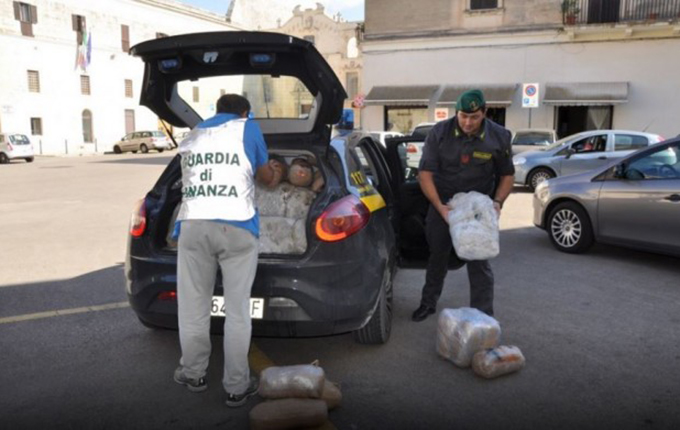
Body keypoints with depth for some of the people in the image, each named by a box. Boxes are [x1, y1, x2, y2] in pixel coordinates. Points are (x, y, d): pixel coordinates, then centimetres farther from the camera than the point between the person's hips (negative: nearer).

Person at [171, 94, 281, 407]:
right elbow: (266, 178, 20)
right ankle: (237, 386, 12)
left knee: (193, 305, 13)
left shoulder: (192, 135, 24)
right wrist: (271, 171, 46)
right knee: (237, 309, 5)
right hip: (236, 225, -2)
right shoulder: (248, 128, 13)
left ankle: (194, 374, 28)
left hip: (193, 224, 3)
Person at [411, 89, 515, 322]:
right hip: (442, 204, 1)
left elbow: (506, 175, 3)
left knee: (479, 263, -4)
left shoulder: (499, 137, -10)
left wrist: (498, 202, -15)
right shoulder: (439, 133, -13)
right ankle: (428, 303, 35)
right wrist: (440, 207, -23)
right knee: (437, 256, 15)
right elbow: (425, 173, -12)